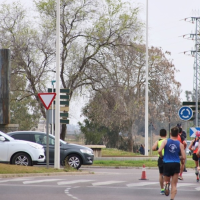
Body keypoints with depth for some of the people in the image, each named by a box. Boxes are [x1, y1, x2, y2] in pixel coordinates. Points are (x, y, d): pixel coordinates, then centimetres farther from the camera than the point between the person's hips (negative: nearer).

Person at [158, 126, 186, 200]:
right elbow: (183, 157, -5)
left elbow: (159, 151, -16)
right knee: (174, 184, 6)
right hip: (176, 164, 0)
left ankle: (167, 184, -13)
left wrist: (162, 156, 4)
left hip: (167, 163, 0)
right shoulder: (180, 144, -1)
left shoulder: (165, 141, -2)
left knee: (167, 180, 20)